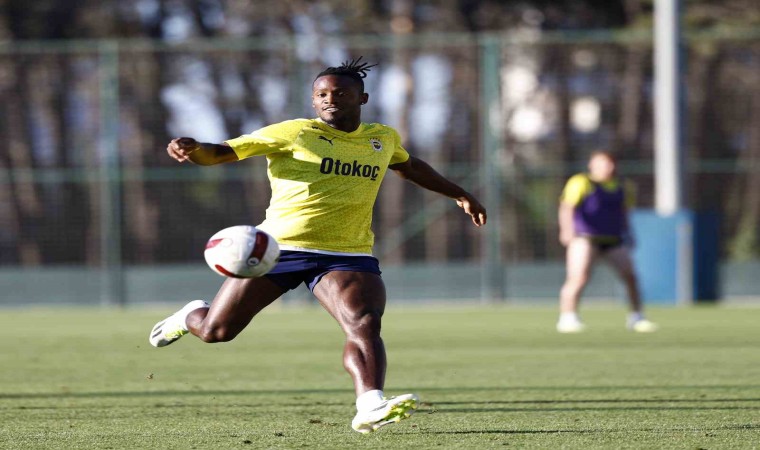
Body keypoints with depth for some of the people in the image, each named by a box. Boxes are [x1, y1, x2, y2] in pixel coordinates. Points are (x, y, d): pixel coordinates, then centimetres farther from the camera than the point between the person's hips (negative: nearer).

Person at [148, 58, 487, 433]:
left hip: (347, 255, 2)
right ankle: (190, 316, 42)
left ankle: (370, 408, -43)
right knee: (216, 331, 6)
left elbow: (409, 167, 38)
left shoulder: (383, 138, 13)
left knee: (364, 326, -27)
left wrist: (459, 194, 41)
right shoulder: (295, 133, -3)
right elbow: (222, 152, -7)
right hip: (278, 246, -2)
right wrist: (193, 150, -29)